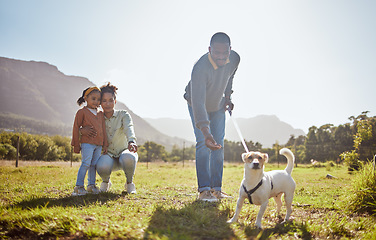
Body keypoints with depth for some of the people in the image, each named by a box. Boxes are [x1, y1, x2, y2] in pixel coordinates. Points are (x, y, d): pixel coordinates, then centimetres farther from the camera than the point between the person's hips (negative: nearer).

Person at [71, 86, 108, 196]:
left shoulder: (100, 114, 16)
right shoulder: (82, 112, 0)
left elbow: (103, 129, 19)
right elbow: (76, 128, 0)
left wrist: (105, 144, 15)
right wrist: (76, 144, -3)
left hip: (98, 144, 6)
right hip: (87, 143, -5)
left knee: (94, 164, 9)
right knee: (86, 164, -10)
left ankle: (91, 185, 17)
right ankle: (79, 186, -4)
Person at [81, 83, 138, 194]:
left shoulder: (123, 115, -6)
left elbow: (129, 129, -27)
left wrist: (131, 141, -51)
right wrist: (82, 130, -28)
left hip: (123, 152, -1)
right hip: (108, 155, 1)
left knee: (128, 158, -38)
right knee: (102, 167, -35)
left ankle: (129, 183, -6)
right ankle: (106, 182, 4)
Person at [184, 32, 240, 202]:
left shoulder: (235, 59, -21)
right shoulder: (200, 68, -41)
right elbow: (198, 102, -49)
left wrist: (228, 95, -1)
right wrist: (205, 132, -59)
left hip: (218, 105, 5)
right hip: (198, 106, -5)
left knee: (219, 145, 0)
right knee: (203, 144, -17)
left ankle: (216, 188, 5)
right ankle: (204, 190, -14)